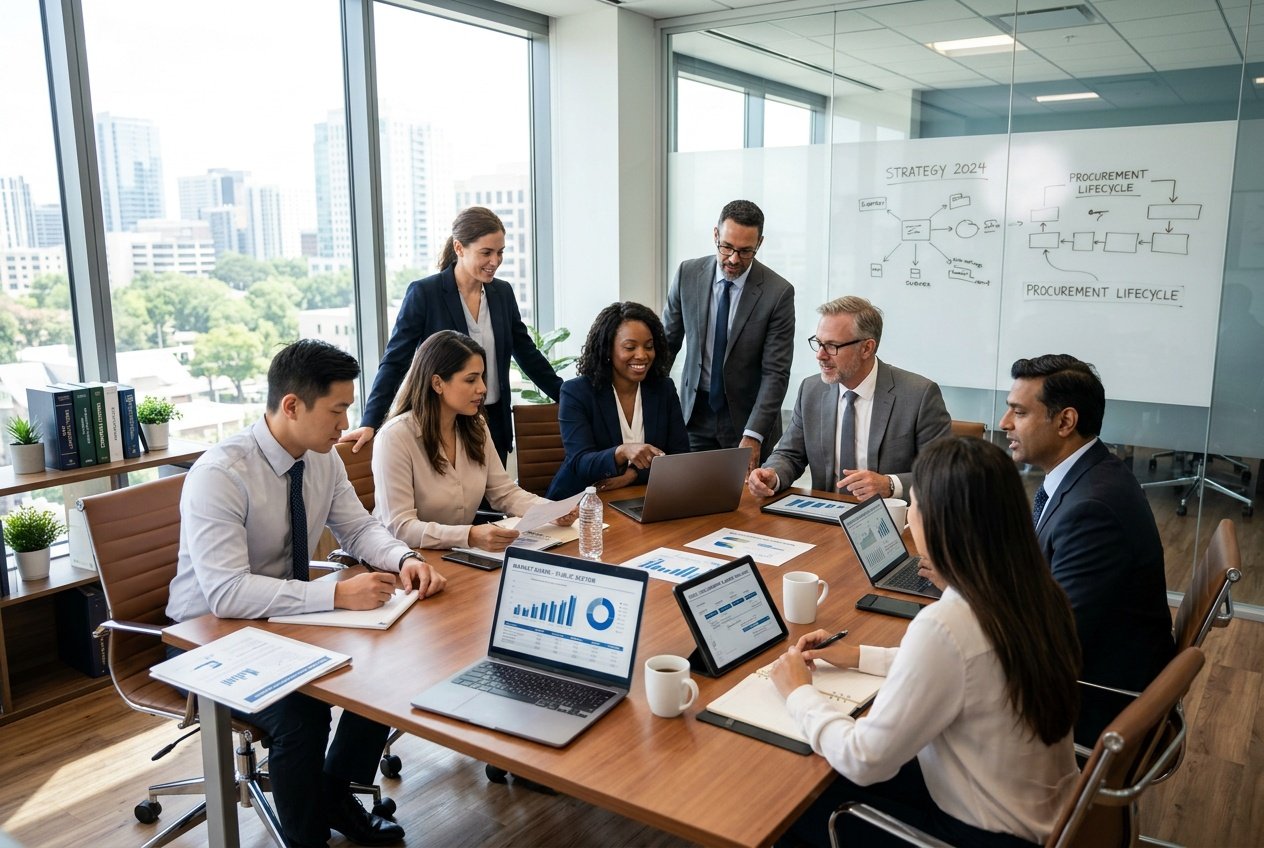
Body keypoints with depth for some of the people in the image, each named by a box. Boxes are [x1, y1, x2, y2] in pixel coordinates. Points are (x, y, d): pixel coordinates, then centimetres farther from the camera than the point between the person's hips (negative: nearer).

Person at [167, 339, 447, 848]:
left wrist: (404, 559, -17)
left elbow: (359, 529, 5)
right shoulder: (219, 474, -27)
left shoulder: (323, 458, -5)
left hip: (285, 620, 7)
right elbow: (227, 593, -34)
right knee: (299, 716, -29)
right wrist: (337, 595, -40)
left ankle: (334, 795, 14)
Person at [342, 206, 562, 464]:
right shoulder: (424, 293, -9)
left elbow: (527, 354, 14)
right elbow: (394, 362, -9)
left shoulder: (503, 292, 6)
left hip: (495, 425, 5)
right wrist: (369, 423, -17)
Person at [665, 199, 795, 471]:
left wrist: (753, 435, -22)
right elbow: (668, 340, 7)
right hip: (695, 412, 2)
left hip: (747, 416, -2)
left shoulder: (778, 292, -13)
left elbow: (775, 372, -14)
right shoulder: (688, 274, -3)